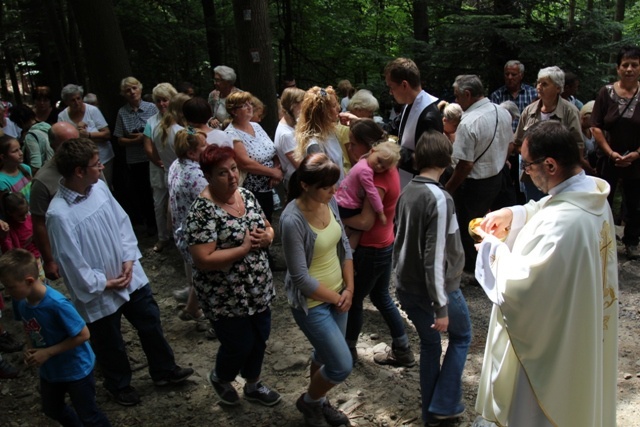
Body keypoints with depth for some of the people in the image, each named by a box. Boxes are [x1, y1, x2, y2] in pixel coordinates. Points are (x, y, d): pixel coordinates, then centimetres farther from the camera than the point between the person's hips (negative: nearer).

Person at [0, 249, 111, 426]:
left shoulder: (57, 304, -34)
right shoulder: (22, 303, -11)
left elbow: (83, 335, -28)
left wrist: (48, 352, -25)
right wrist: (32, 350, -10)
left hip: (76, 369, -8)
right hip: (49, 370, 8)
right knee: (52, 409, 29)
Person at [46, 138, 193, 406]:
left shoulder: (99, 187, -9)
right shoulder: (59, 215, -28)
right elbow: (72, 263, -22)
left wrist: (129, 260, -7)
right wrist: (105, 283, -12)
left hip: (131, 276, 6)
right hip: (100, 293, -6)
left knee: (151, 324, 21)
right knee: (110, 344, 18)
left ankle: (164, 371, 44)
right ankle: (119, 385, 46)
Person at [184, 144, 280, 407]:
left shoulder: (246, 195, 0)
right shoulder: (202, 211, -22)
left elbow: (268, 228, 11)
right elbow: (203, 260, -27)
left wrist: (267, 237, -12)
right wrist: (244, 248, -25)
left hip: (258, 289, 7)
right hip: (226, 297, -7)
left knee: (260, 338, 20)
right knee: (240, 345, 9)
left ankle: (253, 385, 46)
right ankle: (219, 377, 43)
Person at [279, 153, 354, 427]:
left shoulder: (330, 202, -7)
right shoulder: (292, 220, -29)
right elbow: (300, 276, -24)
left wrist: (349, 289, -2)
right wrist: (336, 299, -12)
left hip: (338, 294, 7)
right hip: (312, 302, -7)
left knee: (326, 354, 22)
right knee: (342, 366, -2)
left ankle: (319, 402, 48)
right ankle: (308, 401, 27)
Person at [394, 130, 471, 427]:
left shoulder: (407, 191, 1)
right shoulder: (439, 198, -23)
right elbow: (435, 258, -24)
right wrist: (441, 307, -19)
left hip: (406, 285, 6)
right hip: (435, 287, -6)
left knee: (429, 344, 21)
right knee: (461, 336, 19)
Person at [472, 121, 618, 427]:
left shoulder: (560, 223, -37)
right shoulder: (591, 193, -7)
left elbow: (516, 288, -31)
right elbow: (547, 209, 14)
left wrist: (494, 247, -16)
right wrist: (513, 213, -2)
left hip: (550, 347, -9)